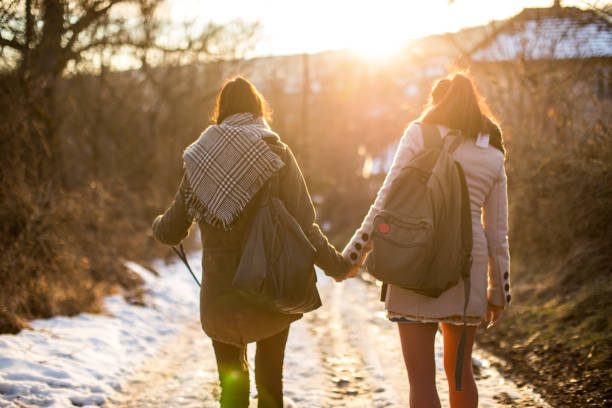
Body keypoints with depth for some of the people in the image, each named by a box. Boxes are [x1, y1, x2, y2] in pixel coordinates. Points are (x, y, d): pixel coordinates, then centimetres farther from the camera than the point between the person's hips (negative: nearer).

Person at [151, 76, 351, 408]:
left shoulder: (199, 159, -2)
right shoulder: (276, 154, -7)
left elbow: (172, 231, 5)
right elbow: (304, 230, -11)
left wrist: (157, 226, 28)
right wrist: (338, 266, 2)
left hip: (220, 299, 1)